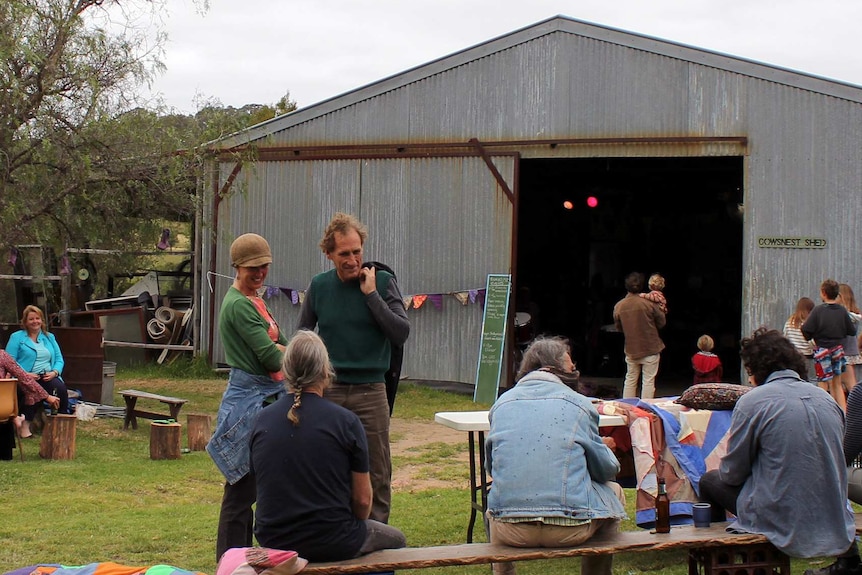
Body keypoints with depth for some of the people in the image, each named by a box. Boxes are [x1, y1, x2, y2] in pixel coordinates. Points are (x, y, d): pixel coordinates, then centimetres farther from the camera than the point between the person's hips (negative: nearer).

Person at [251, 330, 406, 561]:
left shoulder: (262, 420, -2)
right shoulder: (345, 421, -15)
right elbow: (362, 498, -9)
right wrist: (353, 530, 13)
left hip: (272, 541, 5)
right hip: (331, 545, -5)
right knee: (395, 540, 26)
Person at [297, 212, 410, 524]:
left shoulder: (382, 282, -1)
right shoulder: (319, 286, 5)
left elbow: (401, 334, -9)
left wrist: (371, 295, -13)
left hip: (370, 392, -2)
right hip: (327, 391, 2)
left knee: (376, 476, 2)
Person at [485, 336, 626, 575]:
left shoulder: (501, 403, 9)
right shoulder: (580, 404, 3)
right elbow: (607, 469, 10)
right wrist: (604, 448, 35)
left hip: (508, 531, 2)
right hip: (570, 529, -2)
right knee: (614, 492, 29)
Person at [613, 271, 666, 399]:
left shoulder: (618, 306, -6)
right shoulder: (649, 304, -15)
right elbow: (661, 322, -3)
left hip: (631, 349, 3)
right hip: (650, 348, -3)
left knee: (630, 380, 14)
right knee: (649, 381, 3)